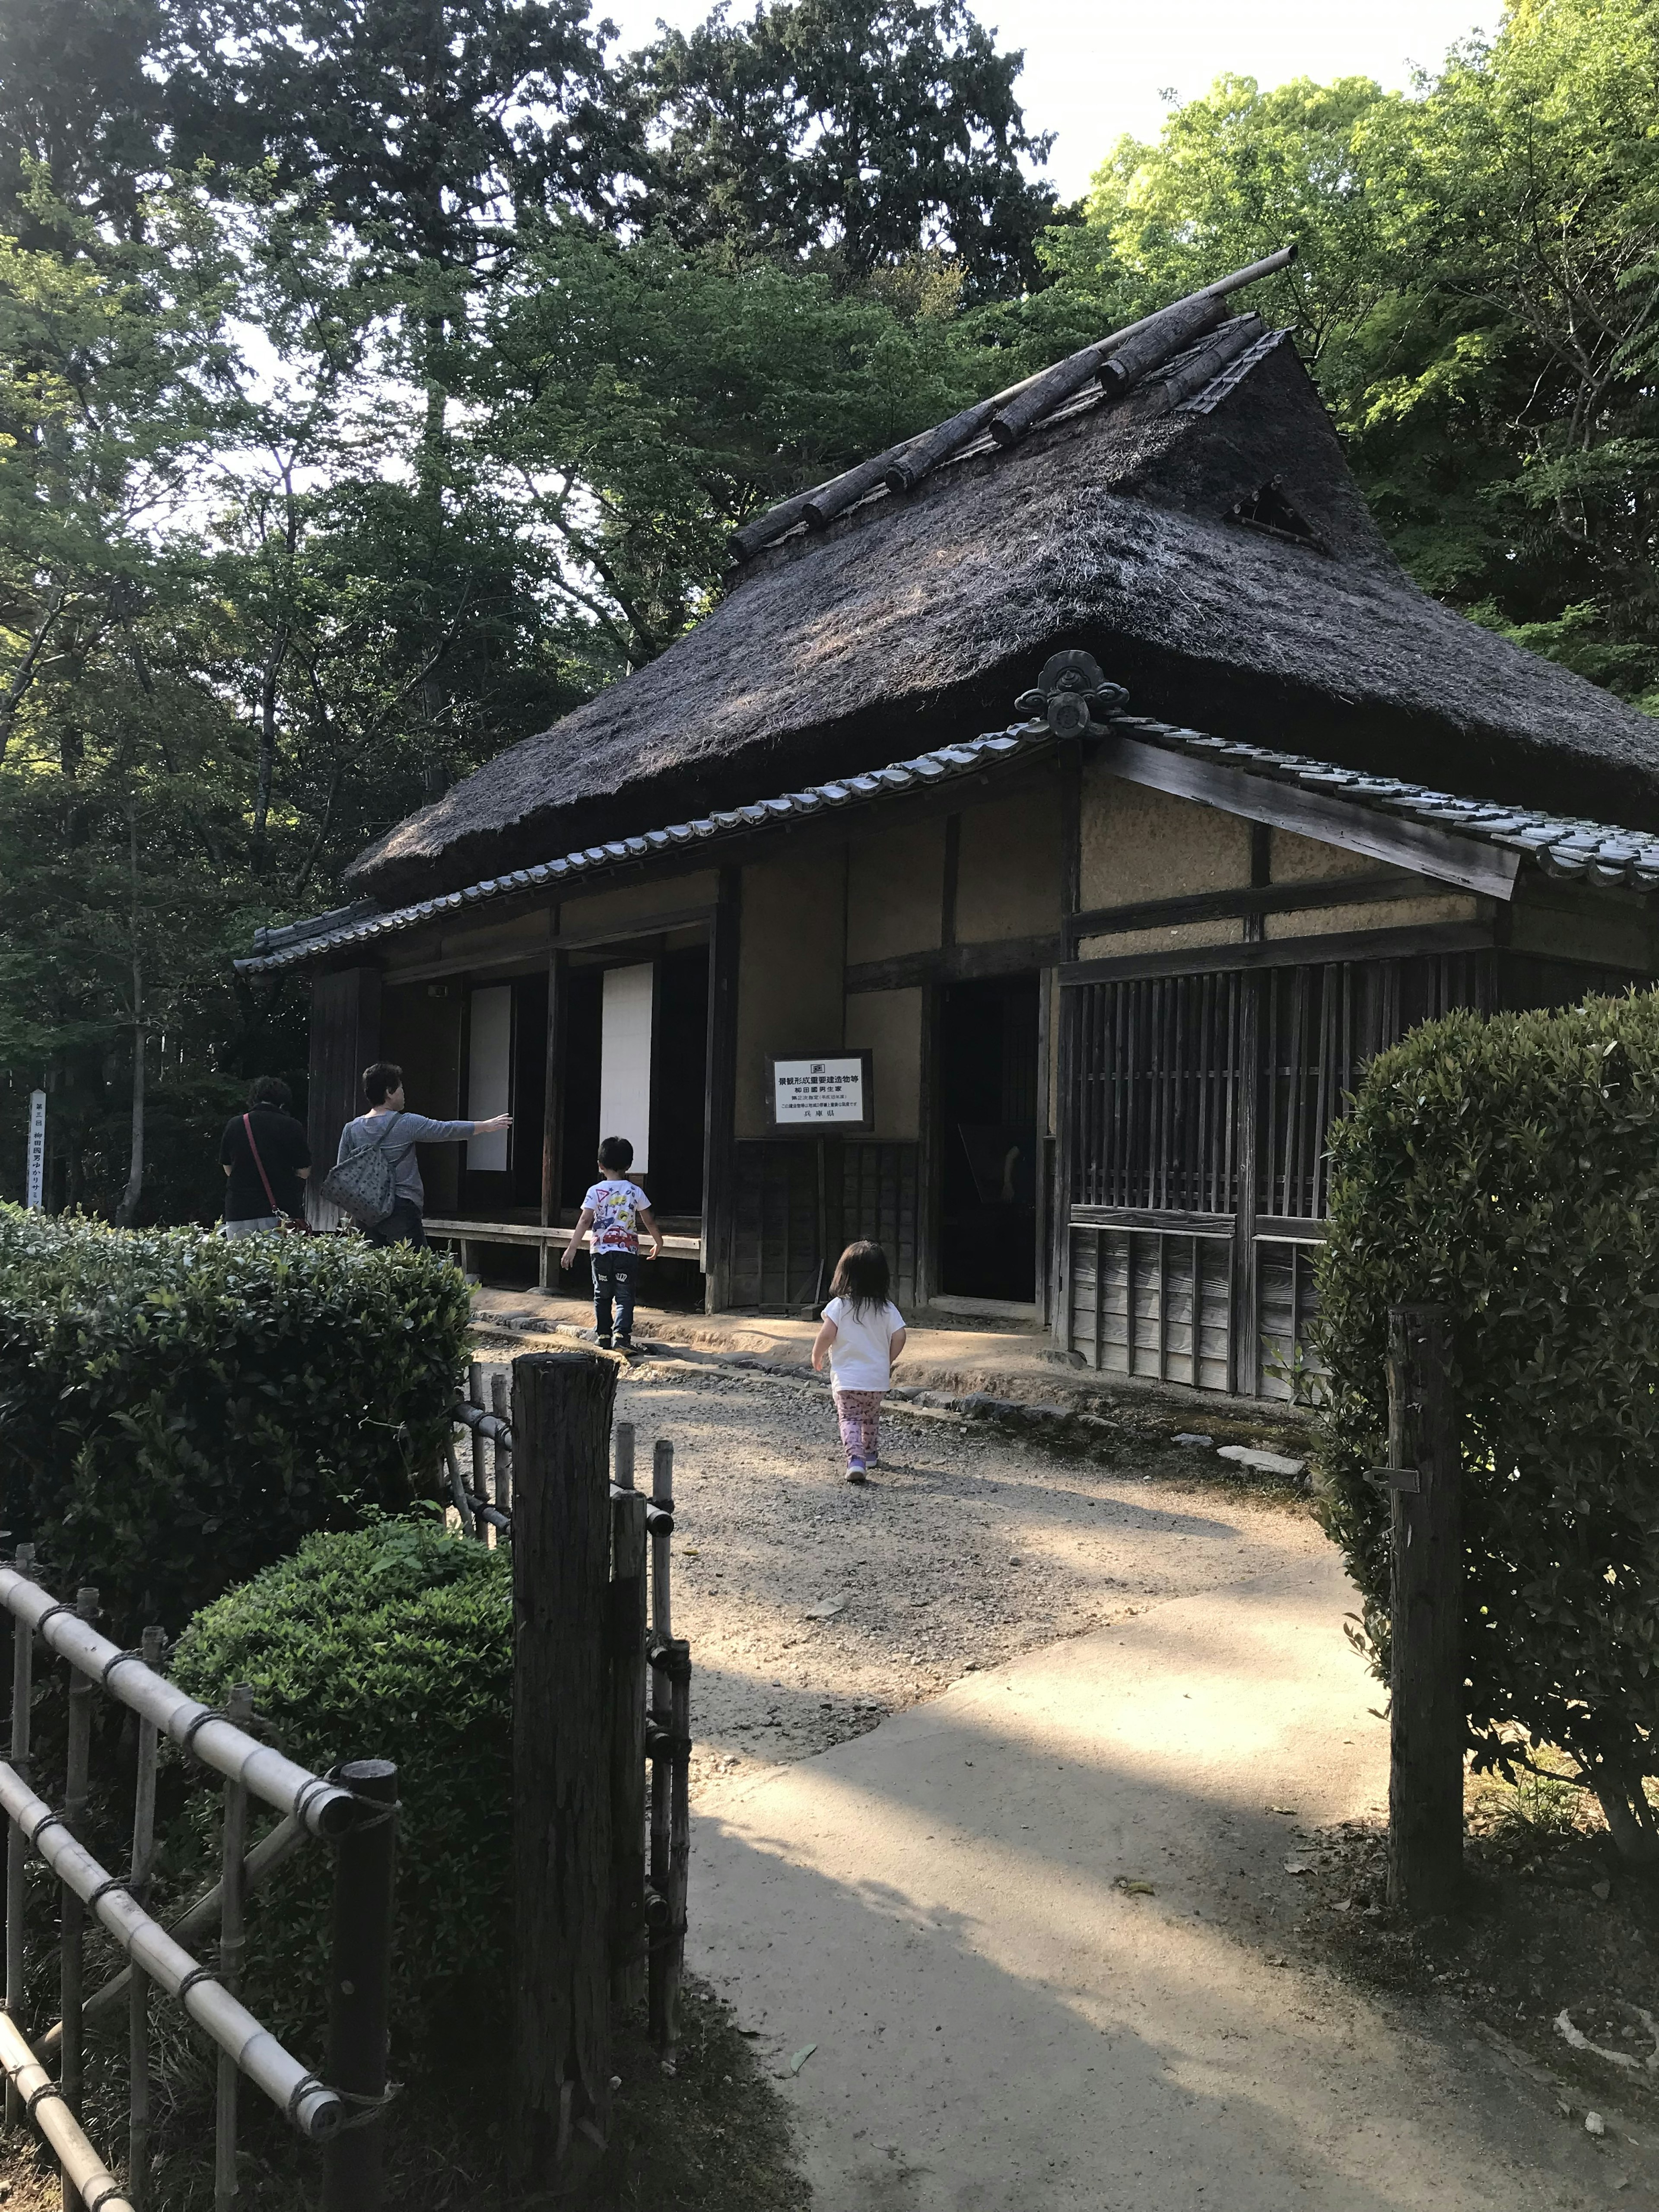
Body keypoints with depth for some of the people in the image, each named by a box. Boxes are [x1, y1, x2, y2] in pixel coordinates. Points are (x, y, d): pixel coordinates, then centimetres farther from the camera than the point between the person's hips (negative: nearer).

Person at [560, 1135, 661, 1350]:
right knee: (625, 1296, 0)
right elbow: (648, 1221, 7)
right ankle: (621, 1336, -16)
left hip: (601, 1251, 0)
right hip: (627, 1251, 0)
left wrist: (573, 1248, -10)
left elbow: (585, 1221, -10)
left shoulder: (595, 1191, -3)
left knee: (602, 1296, 14)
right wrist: (658, 1243, 22)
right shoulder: (635, 1192, 1)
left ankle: (604, 1338, 17)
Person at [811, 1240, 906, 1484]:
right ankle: (871, 1453, 38)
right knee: (872, 1417, 23)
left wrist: (817, 1357, 1)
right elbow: (899, 1338, -7)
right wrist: (887, 1362, 10)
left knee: (849, 1419, -1)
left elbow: (827, 1336, -17)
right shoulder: (887, 1309, -5)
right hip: (877, 1377, 3)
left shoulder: (838, 1305, -12)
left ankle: (855, 1459, -20)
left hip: (846, 1377, -3)